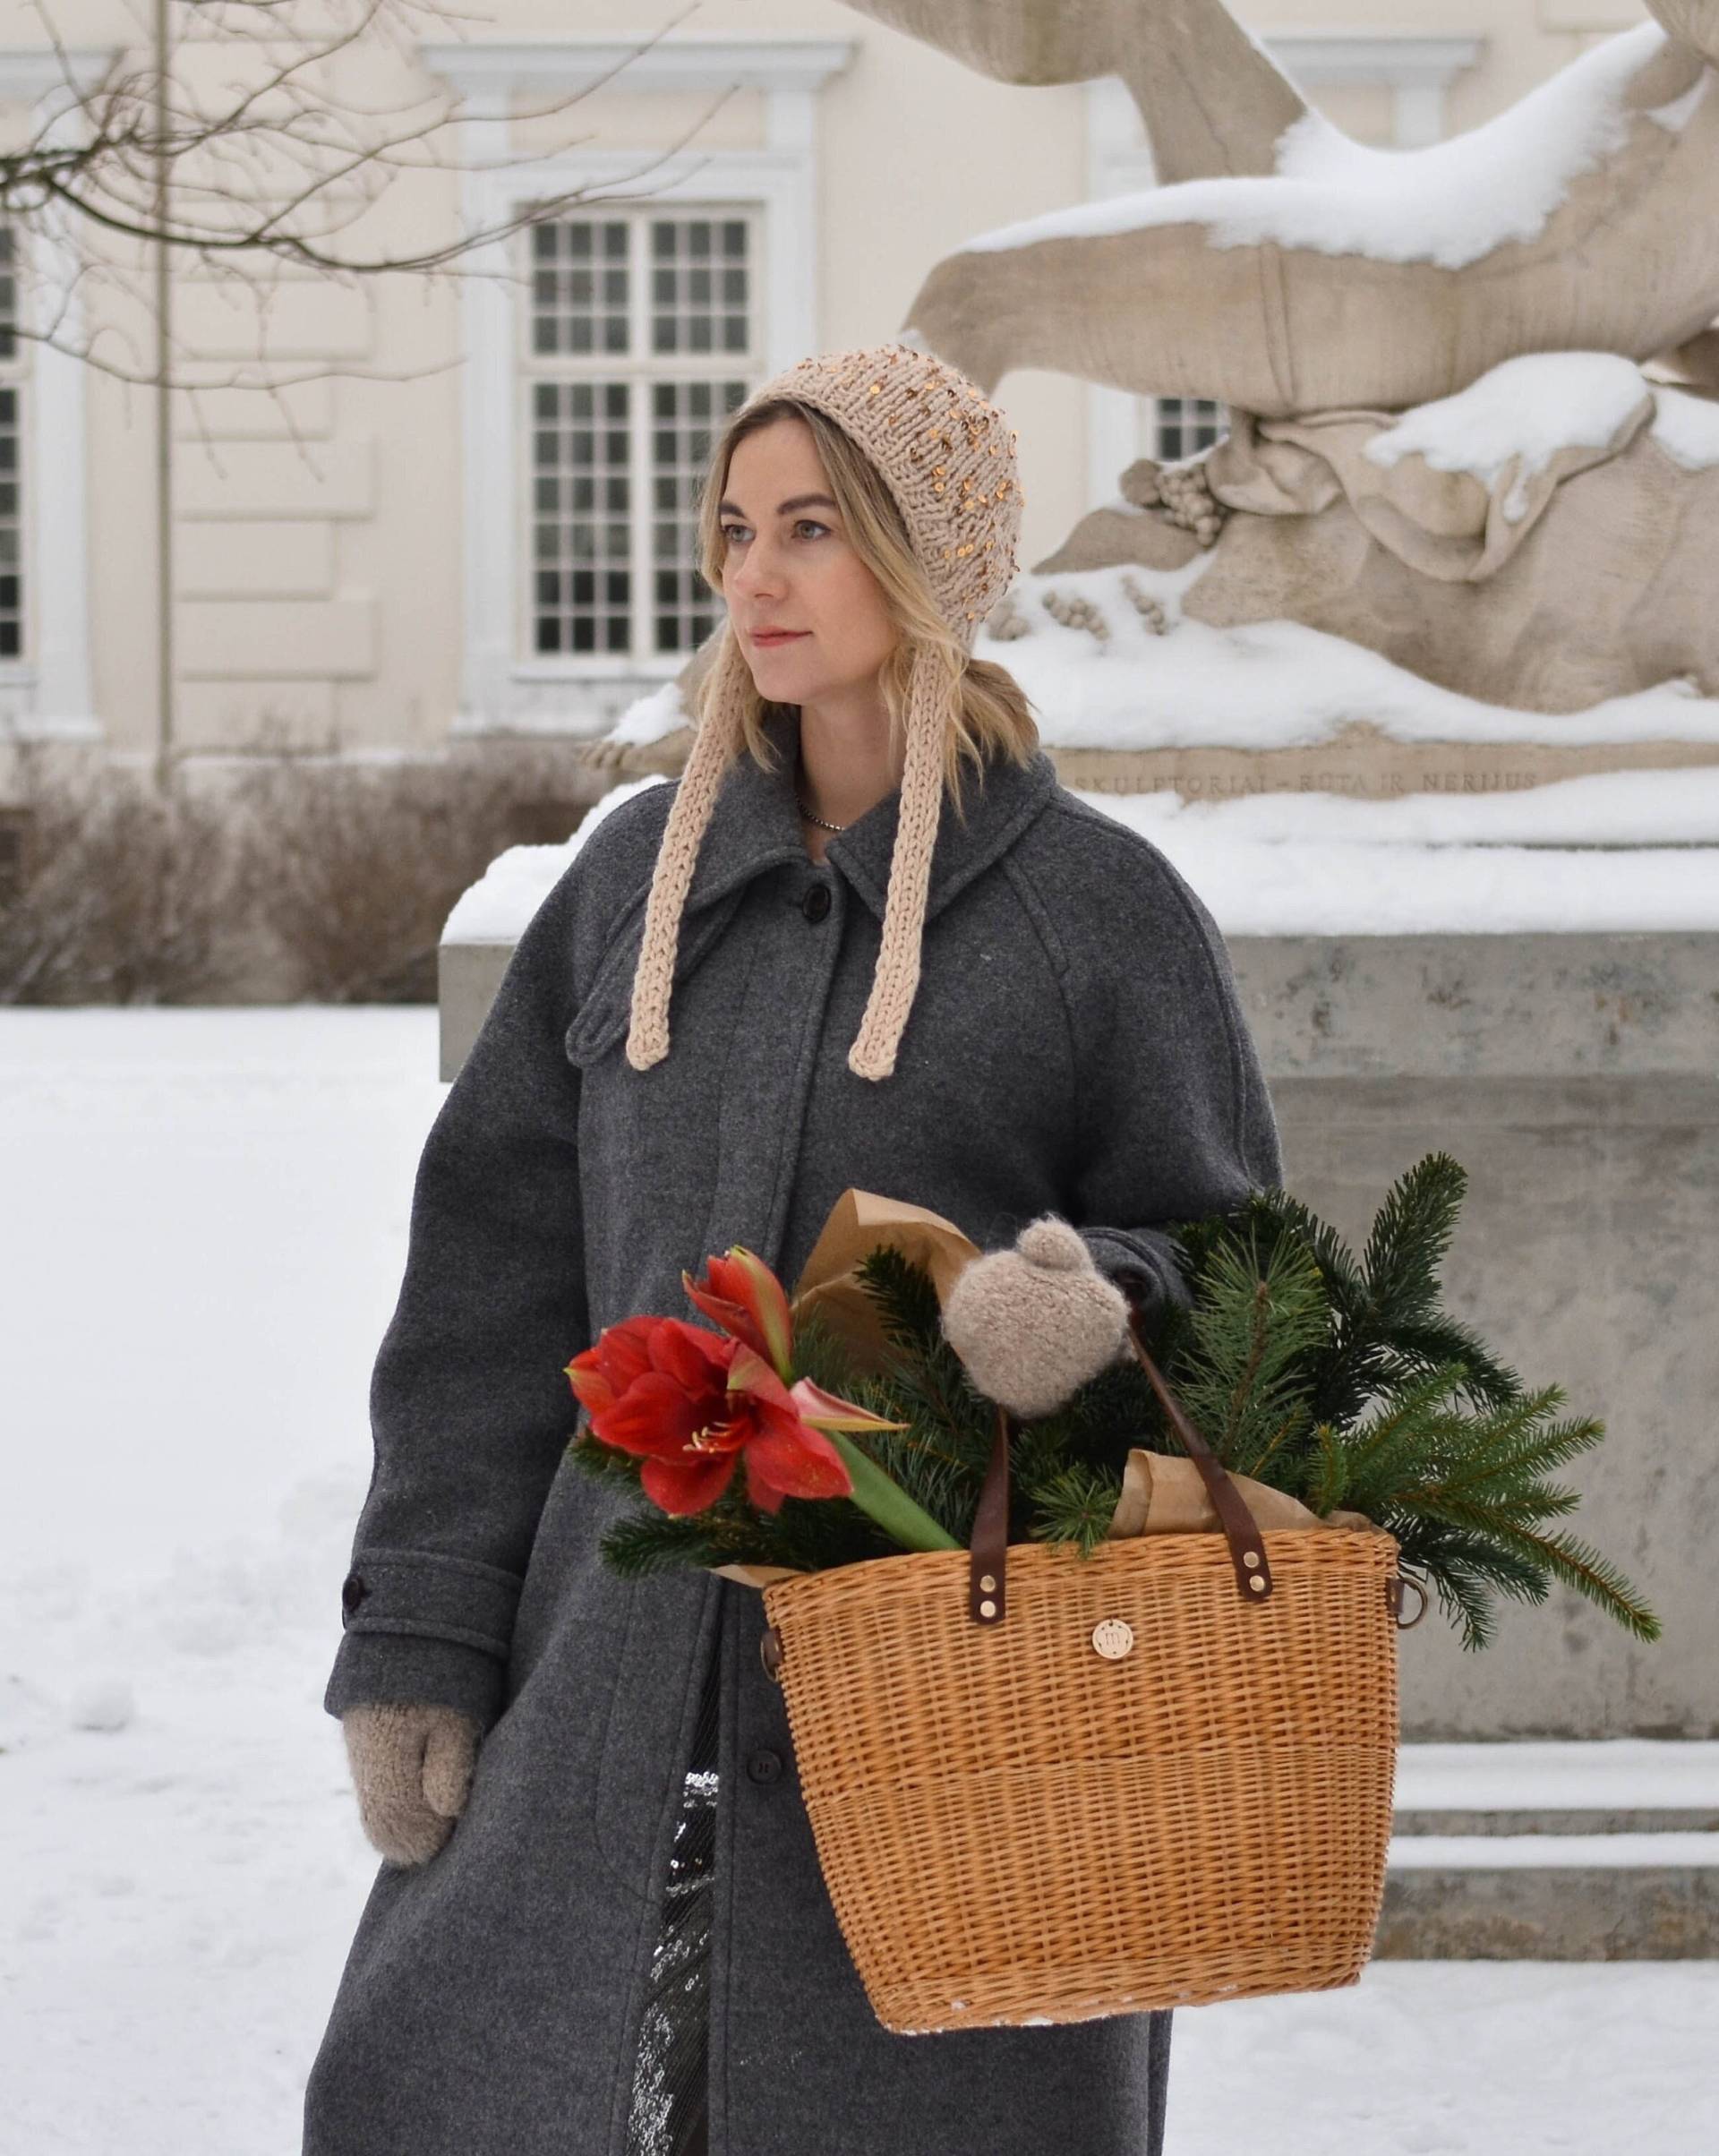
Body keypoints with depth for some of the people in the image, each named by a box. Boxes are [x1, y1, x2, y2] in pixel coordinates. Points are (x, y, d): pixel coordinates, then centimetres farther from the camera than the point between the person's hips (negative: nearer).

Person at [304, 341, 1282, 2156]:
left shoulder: (1102, 911, -1)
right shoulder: (643, 879, 9)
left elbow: (1226, 1266, 1)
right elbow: (494, 1273, 10)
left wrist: (1099, 1300, -23)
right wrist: (419, 1638, 4)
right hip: (618, 1697, 4)